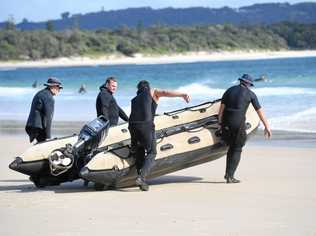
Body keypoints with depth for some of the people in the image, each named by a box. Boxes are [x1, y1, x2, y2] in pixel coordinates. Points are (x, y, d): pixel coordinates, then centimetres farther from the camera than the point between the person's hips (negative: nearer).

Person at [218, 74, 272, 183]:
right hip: (238, 123, -4)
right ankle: (230, 176, -2)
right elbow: (259, 111, 6)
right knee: (237, 150, 5)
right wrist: (267, 126, 10)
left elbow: (222, 107, 6)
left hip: (226, 122, 4)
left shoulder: (229, 90, 15)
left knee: (231, 148, 20)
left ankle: (228, 173, 20)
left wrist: (220, 123, 6)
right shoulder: (250, 94, 6)